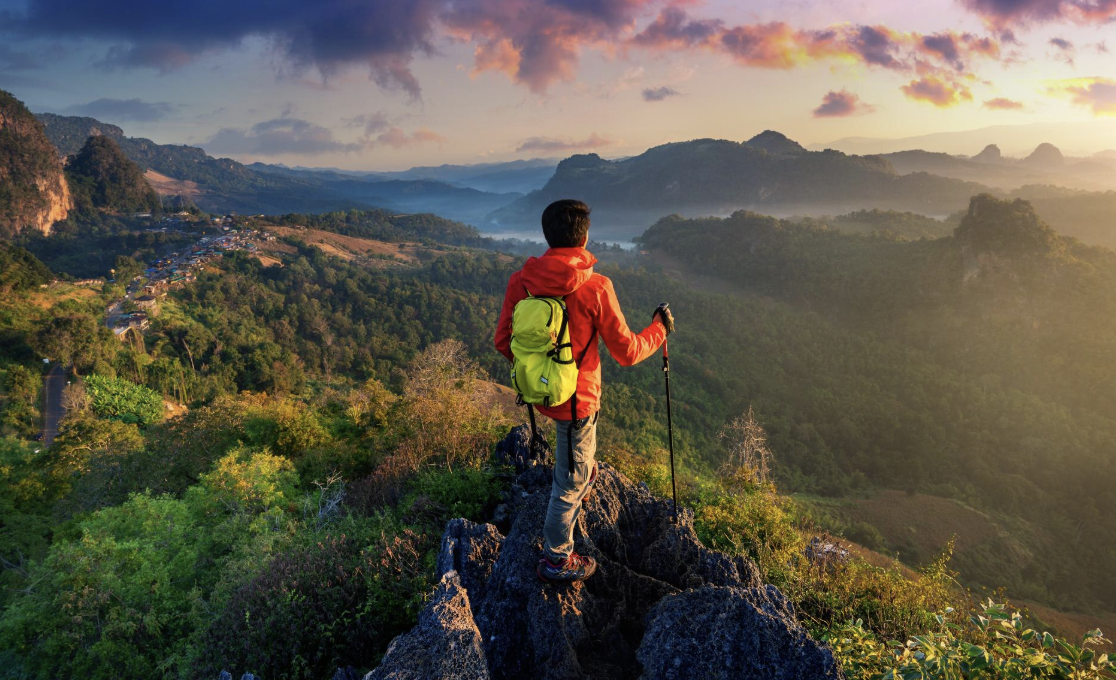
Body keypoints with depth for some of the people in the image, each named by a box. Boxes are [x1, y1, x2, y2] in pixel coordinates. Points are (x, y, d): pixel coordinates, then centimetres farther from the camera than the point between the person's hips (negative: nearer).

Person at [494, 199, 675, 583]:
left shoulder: (520, 281, -10)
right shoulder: (596, 288, -23)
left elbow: (503, 342, 0)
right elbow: (627, 352, -15)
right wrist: (659, 328, 5)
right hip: (575, 398, -5)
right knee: (572, 479, 13)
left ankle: (583, 471, 61)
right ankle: (556, 560, 29)